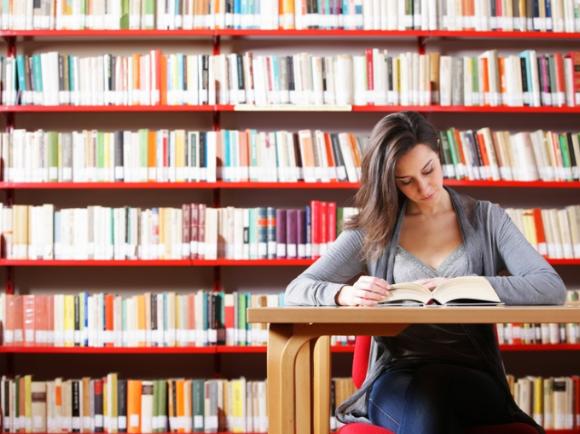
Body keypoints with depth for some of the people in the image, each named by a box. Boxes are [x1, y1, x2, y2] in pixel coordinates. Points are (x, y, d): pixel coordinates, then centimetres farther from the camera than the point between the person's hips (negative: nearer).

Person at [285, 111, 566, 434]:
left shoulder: (486, 219, 11)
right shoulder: (372, 230, 11)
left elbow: (553, 289, -1)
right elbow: (297, 291, 6)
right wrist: (346, 294, -18)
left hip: (471, 375, 0)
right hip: (395, 377, 0)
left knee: (434, 391, -36)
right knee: (426, 407, -37)